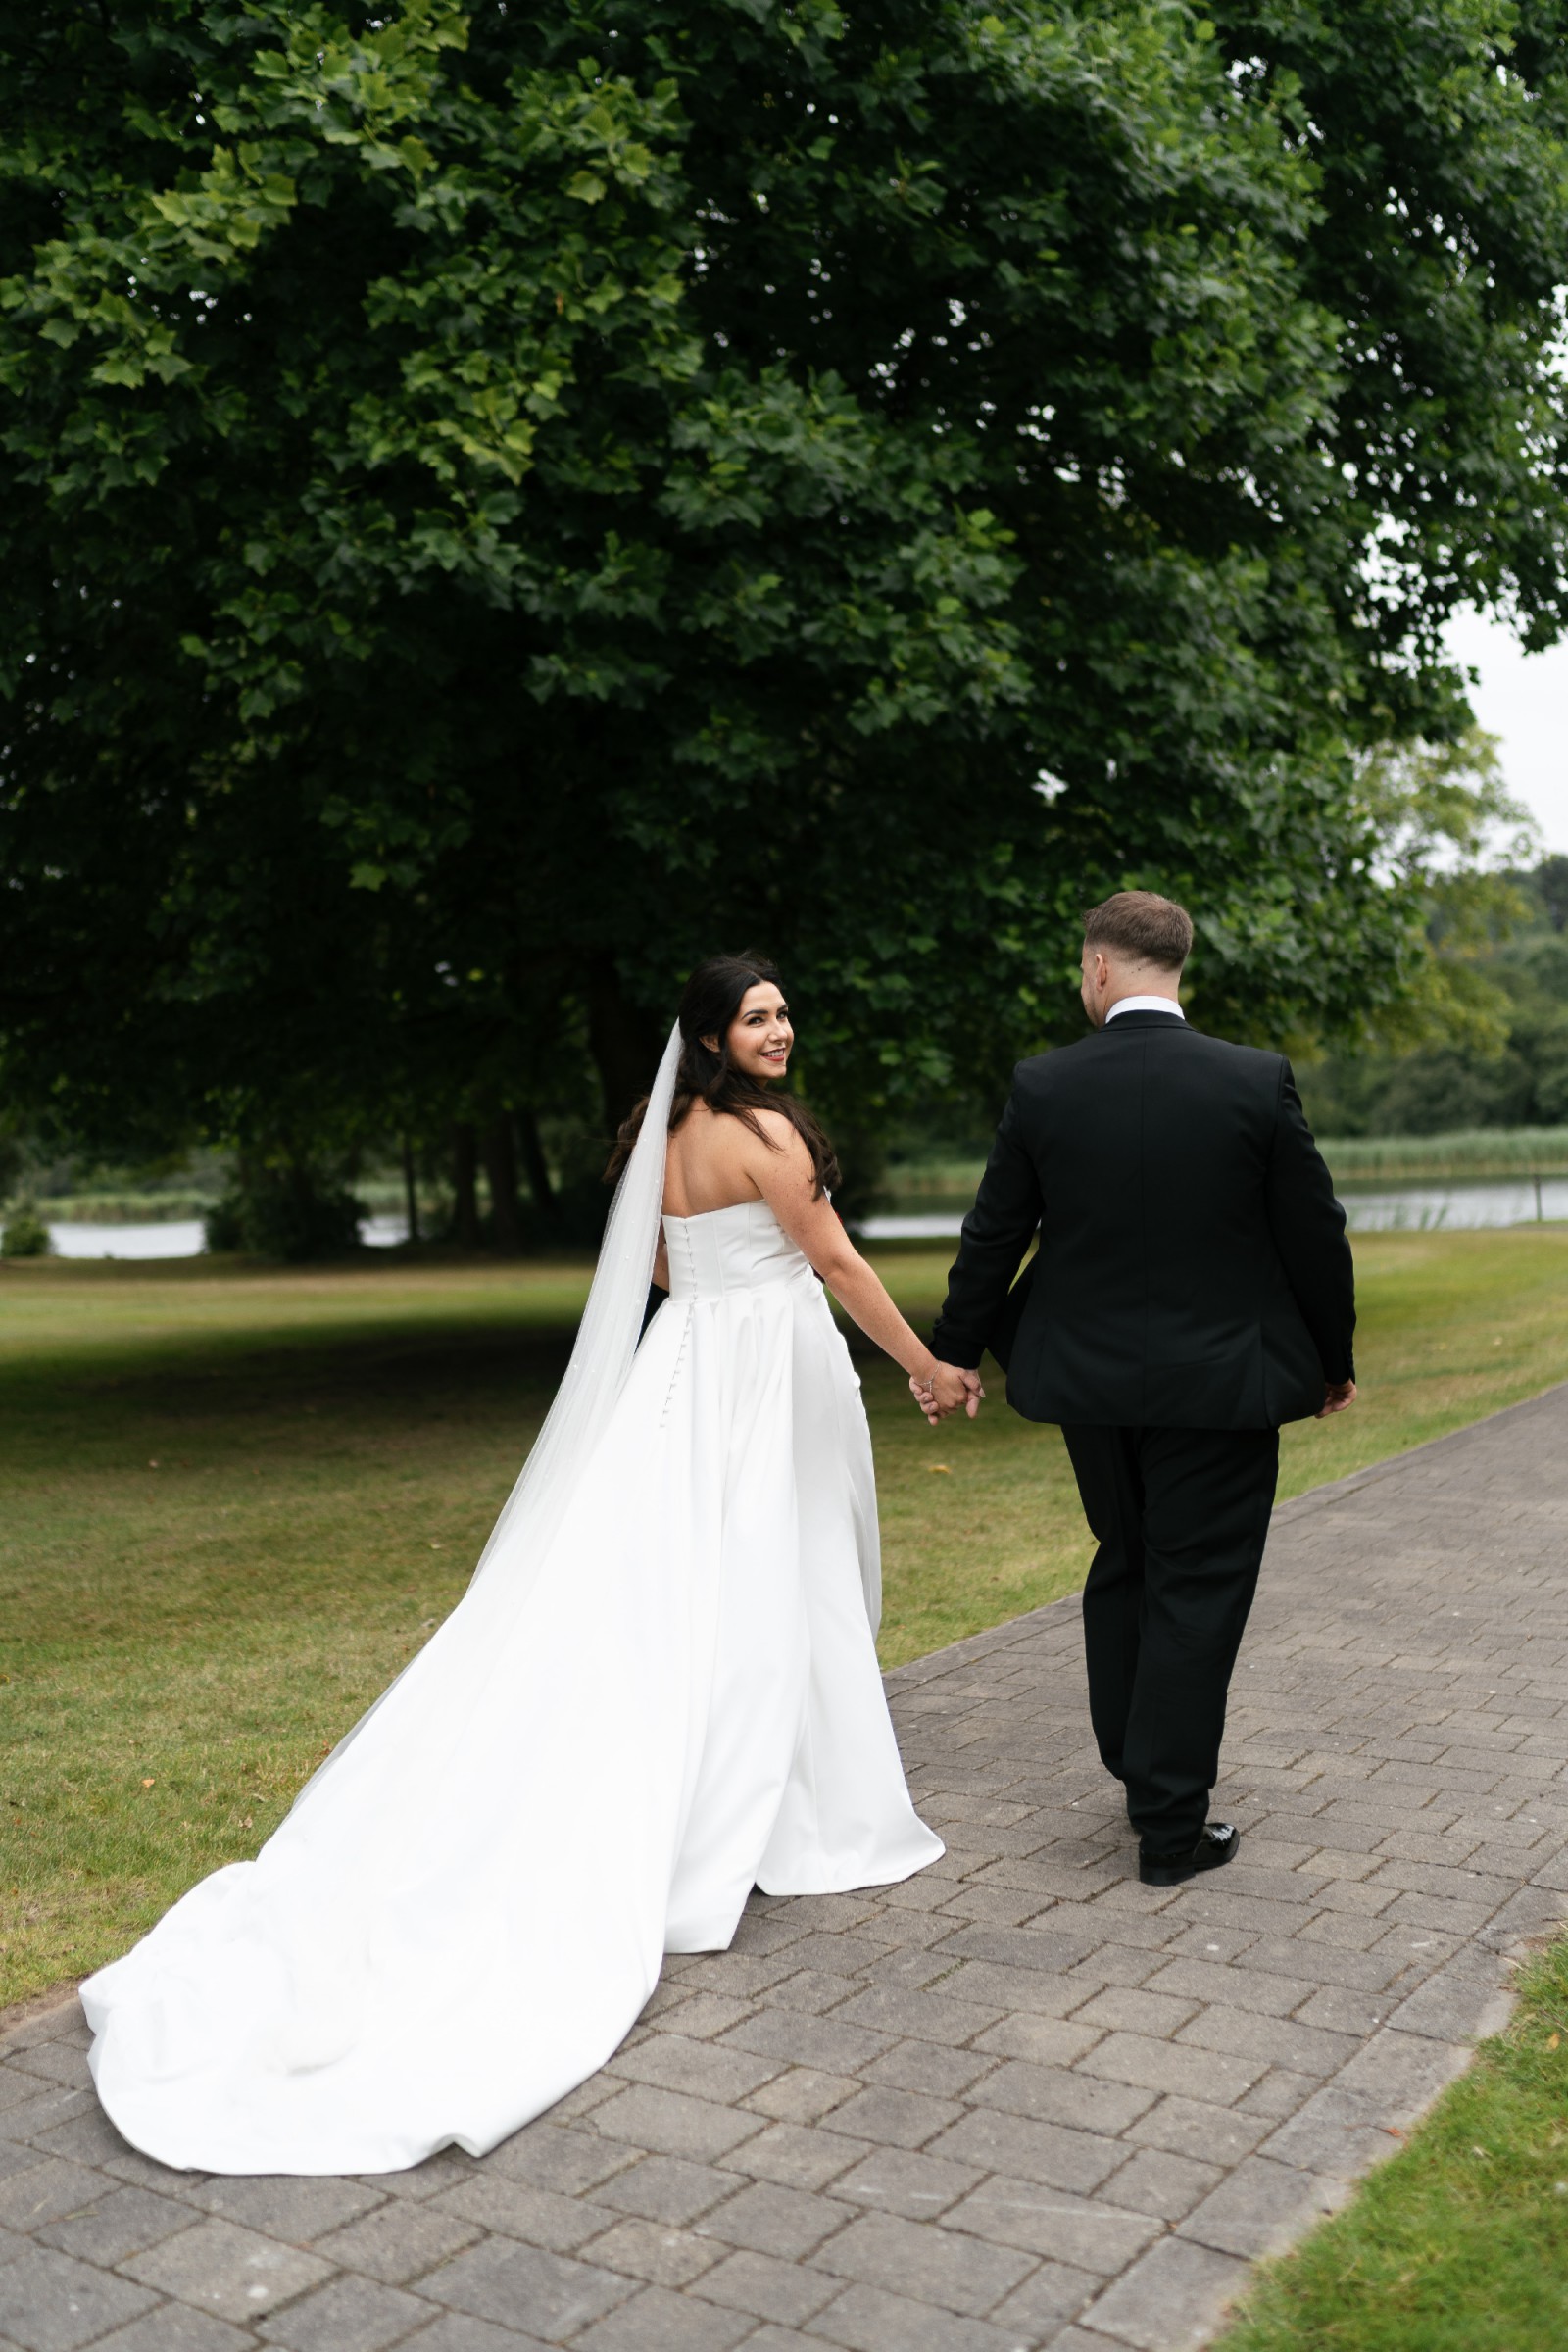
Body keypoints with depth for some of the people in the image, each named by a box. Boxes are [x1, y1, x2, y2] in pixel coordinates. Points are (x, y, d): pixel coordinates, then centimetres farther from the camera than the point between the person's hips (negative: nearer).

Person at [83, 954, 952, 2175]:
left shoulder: (670, 1131, 11)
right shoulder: (766, 1133, -15)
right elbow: (840, 1263, -11)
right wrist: (927, 1367, -2)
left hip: (687, 1362, 8)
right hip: (760, 1381, -8)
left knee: (661, 1591, 8)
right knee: (746, 1604, 0)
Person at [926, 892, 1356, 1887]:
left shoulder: (1042, 1088, -7)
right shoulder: (1258, 1082, -11)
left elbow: (993, 1236, 0)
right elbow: (1315, 1236, -5)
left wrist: (958, 1353, 14)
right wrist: (1334, 1358, 10)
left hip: (1089, 1379, 3)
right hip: (1218, 1383, -3)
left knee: (1123, 1570, 22)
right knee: (1197, 1593, 7)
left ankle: (1138, 1764, 37)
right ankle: (1171, 1825, 14)